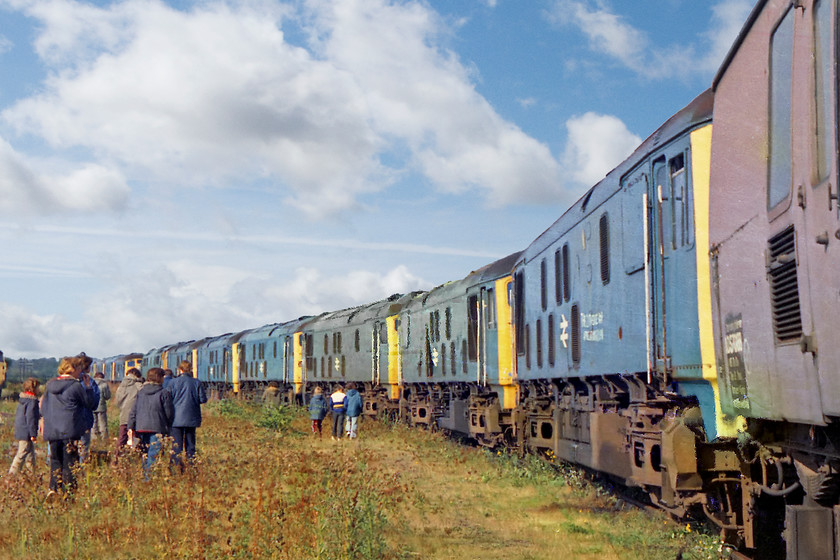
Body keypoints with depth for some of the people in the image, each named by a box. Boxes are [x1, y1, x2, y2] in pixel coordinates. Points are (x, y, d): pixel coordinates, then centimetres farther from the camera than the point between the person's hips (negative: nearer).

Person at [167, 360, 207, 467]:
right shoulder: (197, 383, -2)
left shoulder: (174, 382, -5)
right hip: (192, 418, 2)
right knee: (190, 442, 11)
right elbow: (203, 399, -1)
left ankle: (176, 463, -2)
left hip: (177, 418, -2)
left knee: (176, 443, 3)